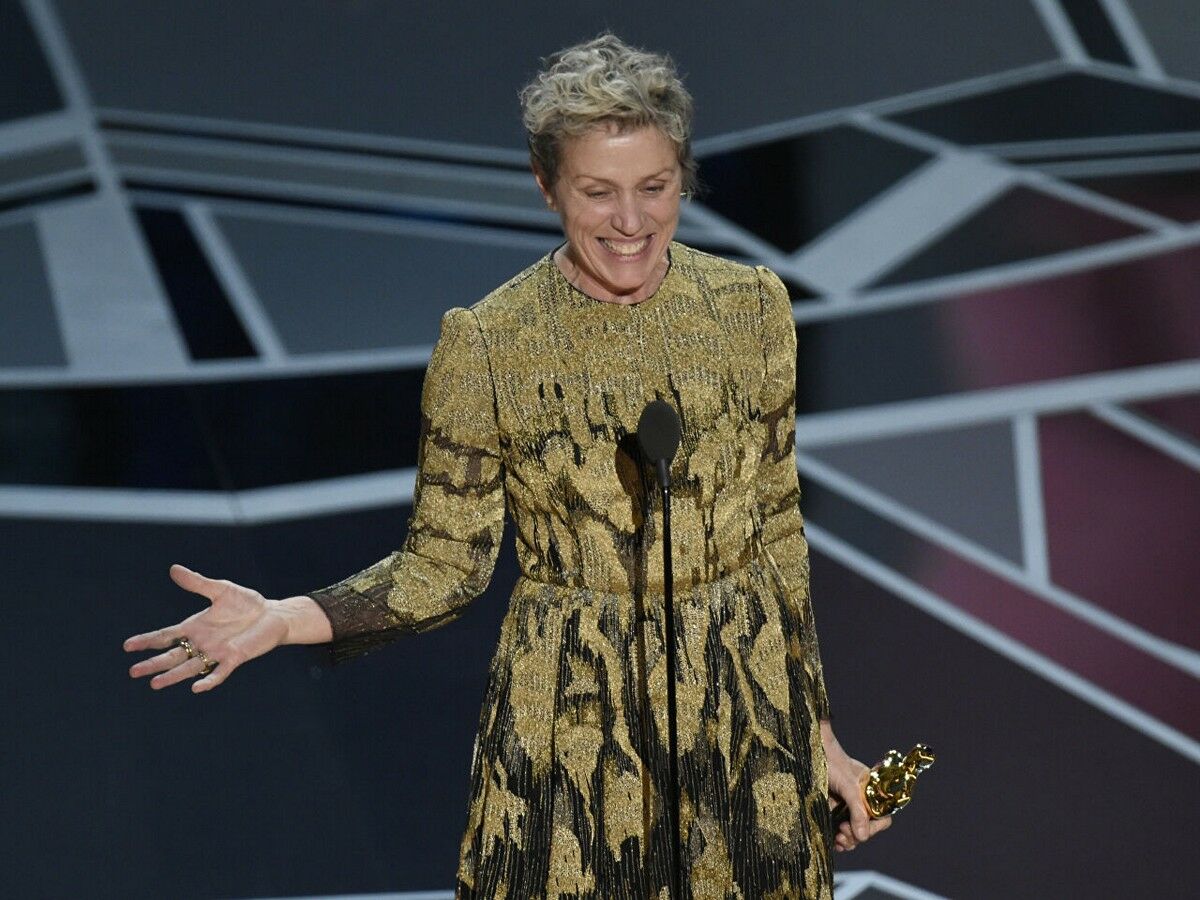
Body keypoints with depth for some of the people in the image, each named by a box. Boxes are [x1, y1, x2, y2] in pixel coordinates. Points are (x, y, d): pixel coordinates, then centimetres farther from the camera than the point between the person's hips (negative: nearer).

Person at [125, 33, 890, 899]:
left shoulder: (754, 308, -1)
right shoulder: (487, 344, -9)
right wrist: (284, 621, -19)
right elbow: (444, 565, -4)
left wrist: (820, 734, 8)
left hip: (747, 708, 3)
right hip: (569, 726, -2)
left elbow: (779, 532, 7)